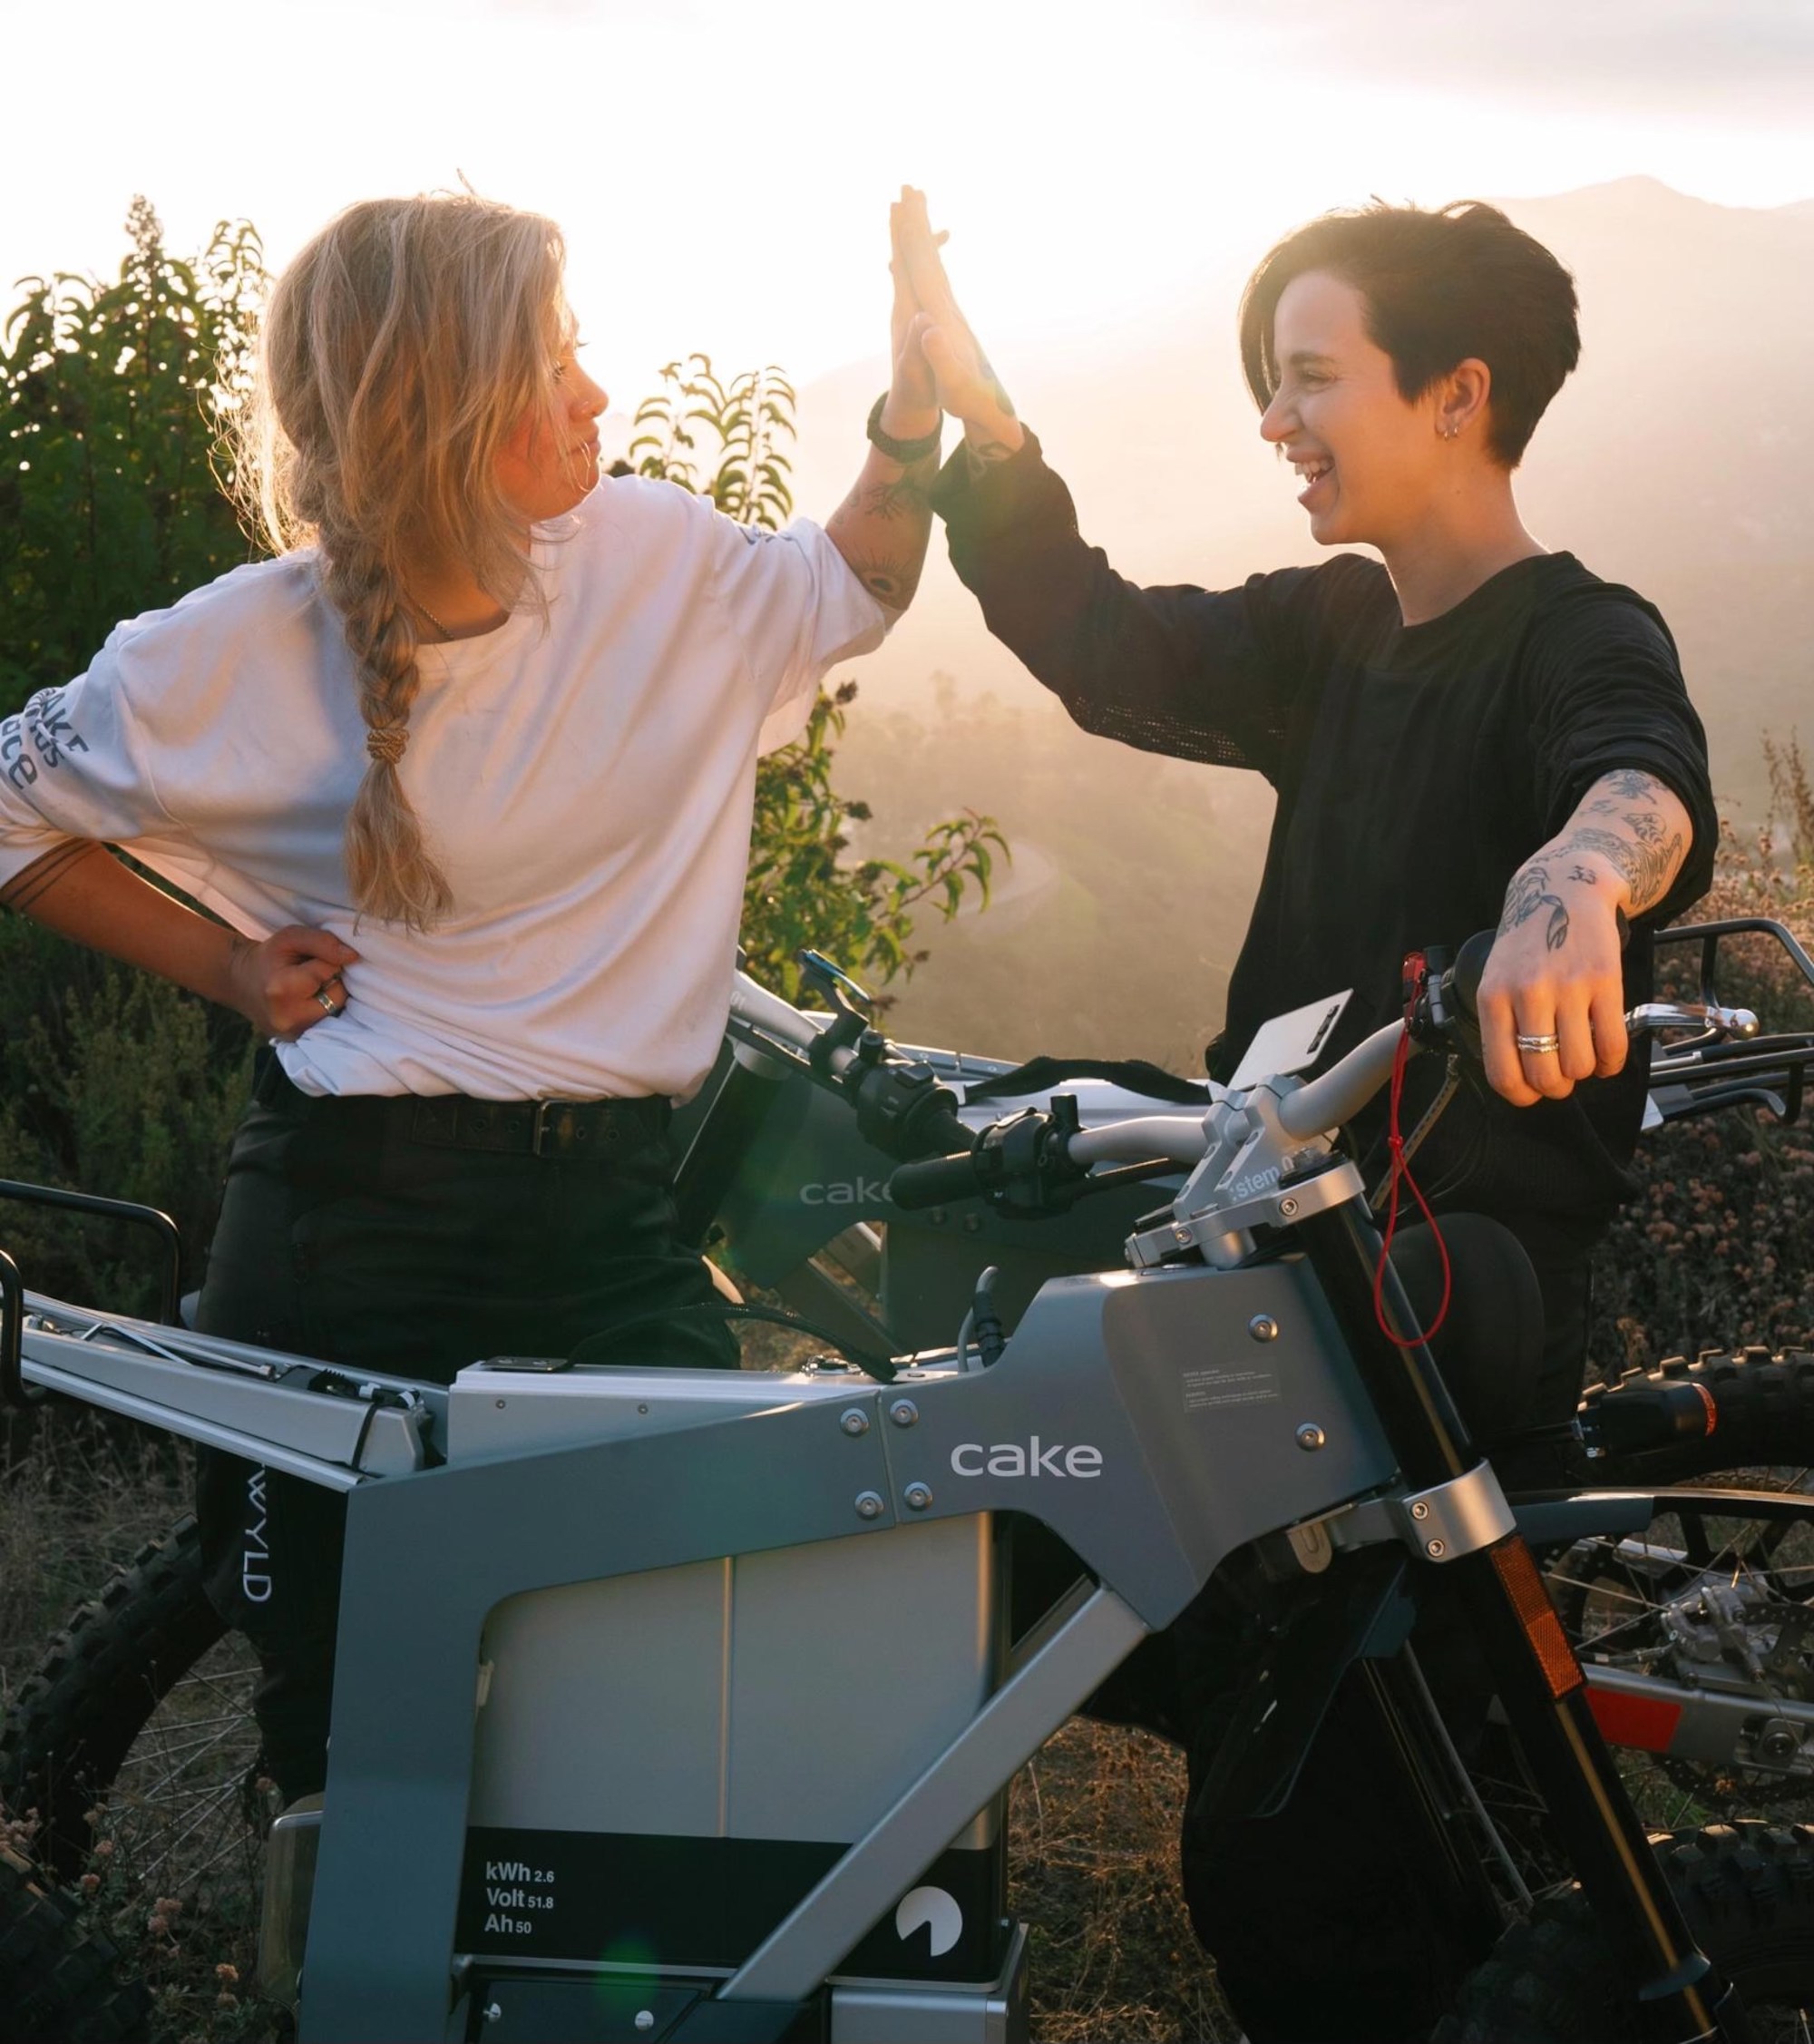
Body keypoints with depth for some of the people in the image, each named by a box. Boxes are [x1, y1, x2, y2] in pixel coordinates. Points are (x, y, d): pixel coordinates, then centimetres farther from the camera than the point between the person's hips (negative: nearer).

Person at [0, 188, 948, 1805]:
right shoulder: (237, 653, -9)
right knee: (350, 1713, 7)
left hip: (613, 1207, 3)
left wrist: (918, 395, 1)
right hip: (357, 1226, -3)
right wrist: (231, 968, -2)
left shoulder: (654, 563, -1)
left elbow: (850, 589, 18)